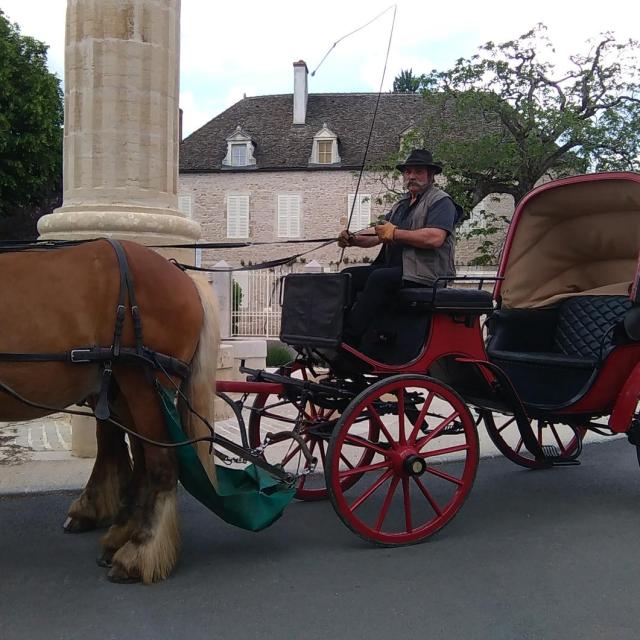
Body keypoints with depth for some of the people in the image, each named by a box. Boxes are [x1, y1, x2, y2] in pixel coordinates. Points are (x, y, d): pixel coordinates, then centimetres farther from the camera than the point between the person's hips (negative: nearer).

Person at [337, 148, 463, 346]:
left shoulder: (441, 201, -2)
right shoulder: (401, 204, 25)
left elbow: (435, 238, -20)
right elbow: (379, 233, 16)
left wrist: (395, 234, -14)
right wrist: (353, 239, -4)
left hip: (424, 274, -9)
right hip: (395, 268, 9)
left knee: (379, 278, -32)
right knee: (349, 276, -4)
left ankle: (349, 339, -33)